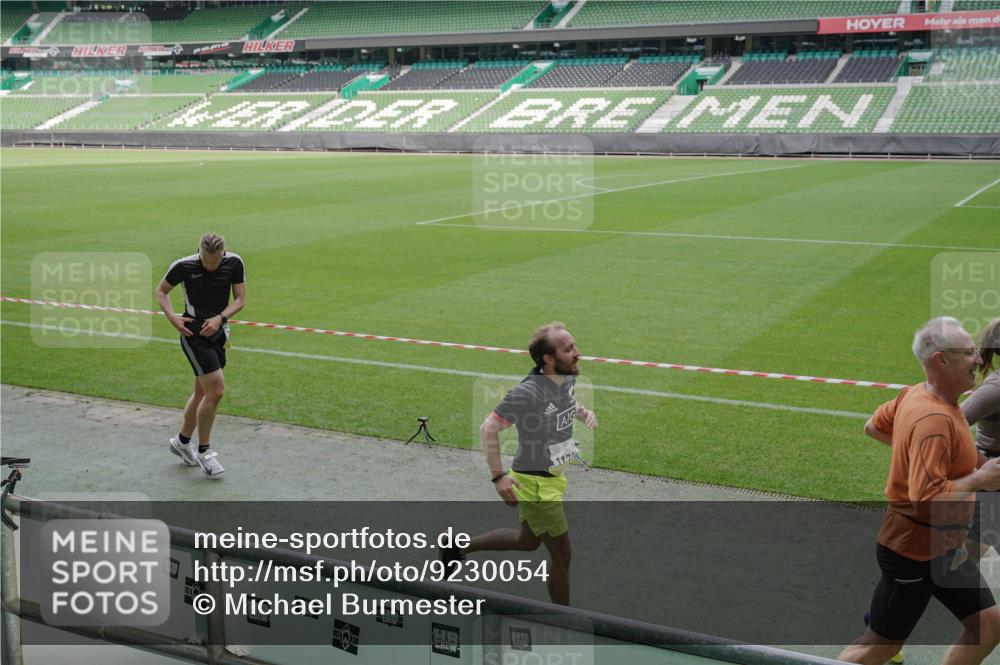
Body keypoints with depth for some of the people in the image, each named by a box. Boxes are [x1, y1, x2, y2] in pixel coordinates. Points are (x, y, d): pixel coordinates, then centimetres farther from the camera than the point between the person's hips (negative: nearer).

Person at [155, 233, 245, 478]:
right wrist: (172, 317, -13)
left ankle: (182, 441, 35)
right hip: (194, 335, -5)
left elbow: (240, 298, -1)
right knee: (216, 391, -14)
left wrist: (220, 317, -17)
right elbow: (161, 291, 2)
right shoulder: (183, 266, -13)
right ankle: (203, 450, 2)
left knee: (202, 392, 15)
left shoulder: (234, 263, -6)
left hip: (218, 333, 5)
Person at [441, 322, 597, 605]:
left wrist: (583, 411, 1)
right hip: (534, 484, -9)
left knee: (527, 541, 26)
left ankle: (460, 547, 41)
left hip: (554, 477, 9)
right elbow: (488, 429, -22)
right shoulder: (528, 393, -27)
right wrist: (498, 476, -26)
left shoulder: (567, 377, -2)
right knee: (561, 553, 1)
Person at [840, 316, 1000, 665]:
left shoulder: (916, 394, 1)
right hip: (915, 550, -10)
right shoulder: (934, 420, -28)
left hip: (942, 546, 10)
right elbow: (927, 499, -34)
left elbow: (874, 426, 18)